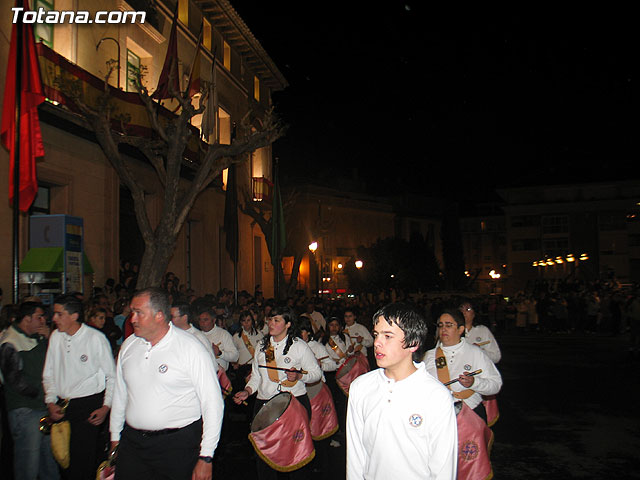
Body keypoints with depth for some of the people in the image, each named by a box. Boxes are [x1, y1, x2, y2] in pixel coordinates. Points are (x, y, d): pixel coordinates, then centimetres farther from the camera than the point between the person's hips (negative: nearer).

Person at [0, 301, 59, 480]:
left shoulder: (38, 338, 11)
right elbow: (15, 379, -14)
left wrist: (49, 338, -1)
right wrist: (39, 393, -9)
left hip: (45, 405, 7)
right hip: (25, 410, -7)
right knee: (29, 463, -1)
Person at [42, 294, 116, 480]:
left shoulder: (96, 338, -9)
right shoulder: (55, 337, 6)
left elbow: (112, 376, -3)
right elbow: (49, 374, 16)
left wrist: (106, 407, -9)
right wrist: (51, 402, 4)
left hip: (89, 405, -5)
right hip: (63, 406, 5)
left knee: (81, 461, -9)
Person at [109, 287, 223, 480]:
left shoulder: (191, 348, -13)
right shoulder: (129, 345, 5)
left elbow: (212, 404, -13)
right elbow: (120, 394, 17)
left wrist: (206, 457, -13)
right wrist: (115, 438, 17)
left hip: (178, 445, -4)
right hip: (131, 441, 5)